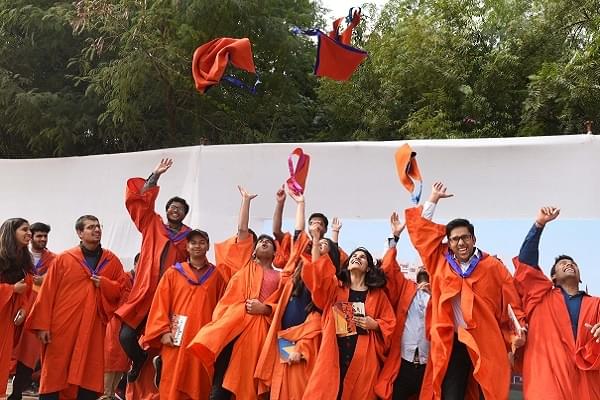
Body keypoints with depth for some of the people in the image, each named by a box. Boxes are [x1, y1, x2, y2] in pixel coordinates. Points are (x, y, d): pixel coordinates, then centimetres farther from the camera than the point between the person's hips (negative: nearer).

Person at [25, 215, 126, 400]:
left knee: (89, 376, 3)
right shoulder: (63, 259, 2)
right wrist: (42, 324, -7)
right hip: (63, 326, -1)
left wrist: (104, 284, -11)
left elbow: (123, 289, 7)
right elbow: (47, 293, -1)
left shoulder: (112, 260, 8)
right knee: (54, 375, 3)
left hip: (94, 329, 2)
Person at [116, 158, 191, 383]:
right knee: (127, 336, -9)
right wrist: (155, 176, 1)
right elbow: (140, 199, 6)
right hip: (145, 292, 1)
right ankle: (139, 360, 21)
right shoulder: (152, 225, 12)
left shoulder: (190, 236, 10)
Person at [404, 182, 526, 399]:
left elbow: (511, 303, 4)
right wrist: (433, 200, 16)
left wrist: (516, 334, -9)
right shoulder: (440, 262, 7)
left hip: (487, 343, -1)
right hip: (451, 343, 2)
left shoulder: (493, 267, 3)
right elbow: (420, 229, 13)